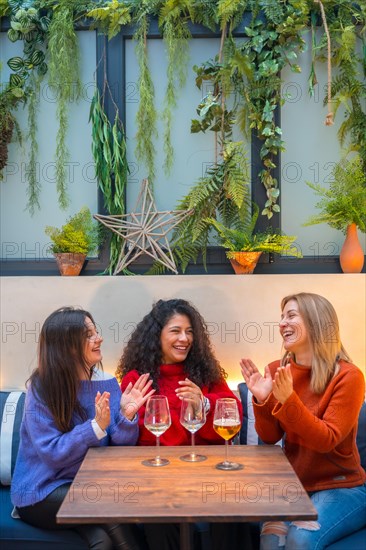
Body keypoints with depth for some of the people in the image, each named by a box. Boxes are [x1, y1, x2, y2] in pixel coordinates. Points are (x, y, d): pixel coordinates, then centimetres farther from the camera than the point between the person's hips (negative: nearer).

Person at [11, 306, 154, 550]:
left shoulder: (107, 383, -1)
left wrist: (127, 416, -22)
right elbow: (52, 453, -17)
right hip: (42, 493, -2)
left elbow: (120, 448, -3)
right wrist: (96, 426, -27)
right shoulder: (41, 389, -13)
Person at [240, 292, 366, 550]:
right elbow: (270, 437, 1)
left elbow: (326, 440, -18)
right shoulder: (276, 370, -3)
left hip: (341, 487, -3)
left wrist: (288, 400, -31)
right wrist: (262, 400, -18)